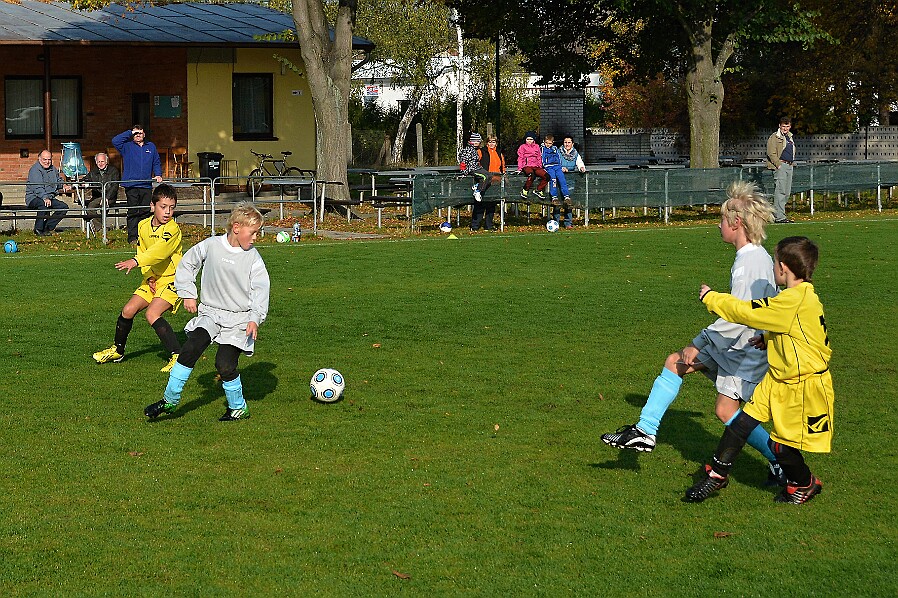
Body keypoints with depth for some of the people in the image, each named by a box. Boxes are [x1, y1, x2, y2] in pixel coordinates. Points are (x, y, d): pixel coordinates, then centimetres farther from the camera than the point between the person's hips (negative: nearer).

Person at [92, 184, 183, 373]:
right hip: (152, 279, 7)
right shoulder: (143, 226, 2)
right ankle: (117, 350, 25)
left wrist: (135, 261, -47)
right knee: (128, 310, 1)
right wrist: (148, 277, -5)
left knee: (152, 314, -25)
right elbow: (143, 251, 10)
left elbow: (160, 250, -35)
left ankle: (178, 355, -21)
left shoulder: (172, 229, -20)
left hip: (172, 279, -7)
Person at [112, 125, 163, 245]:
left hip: (146, 185, 3)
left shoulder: (151, 147, 17)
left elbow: (157, 163, 22)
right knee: (133, 212, -4)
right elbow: (115, 140, -9)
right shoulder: (127, 146, 6)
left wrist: (158, 175, 6)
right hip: (131, 185, -3)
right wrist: (130, 132, -3)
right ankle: (132, 237, -3)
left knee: (145, 212, 3)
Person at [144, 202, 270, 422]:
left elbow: (260, 289, -5)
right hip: (211, 312, 2)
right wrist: (187, 294, 6)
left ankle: (238, 408, 9)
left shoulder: (253, 258, -6)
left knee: (225, 364, -14)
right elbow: (186, 264, 12)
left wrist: (255, 319, -18)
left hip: (239, 317, -2)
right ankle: (170, 400, -6)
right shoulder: (211, 246, -3)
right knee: (191, 347, -18)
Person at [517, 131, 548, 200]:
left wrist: (541, 167, 13)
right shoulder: (522, 147, 10)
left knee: (547, 176, -19)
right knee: (532, 175, -39)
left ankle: (538, 190, -4)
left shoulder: (536, 147, 21)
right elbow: (520, 158, 5)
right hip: (527, 166, -4)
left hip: (536, 167, 5)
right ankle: (524, 191, -25)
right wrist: (519, 169, -6)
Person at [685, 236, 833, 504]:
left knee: (781, 445, 4)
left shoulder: (793, 301, -27)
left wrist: (710, 297, -10)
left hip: (802, 387, -9)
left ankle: (804, 484, 30)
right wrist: (769, 339, 11)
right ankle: (718, 473, 12)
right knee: (742, 422, 3)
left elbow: (745, 311, -23)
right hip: (778, 379, 9)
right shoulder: (805, 298, 4)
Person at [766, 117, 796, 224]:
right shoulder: (775, 137, -5)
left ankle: (776, 214, 15)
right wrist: (778, 165, -18)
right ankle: (779, 216, -15)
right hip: (780, 166, -9)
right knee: (780, 191, -13)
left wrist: (792, 164, 17)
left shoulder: (789, 137, 20)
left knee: (787, 192, 9)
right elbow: (771, 153, -13)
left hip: (789, 166, 9)